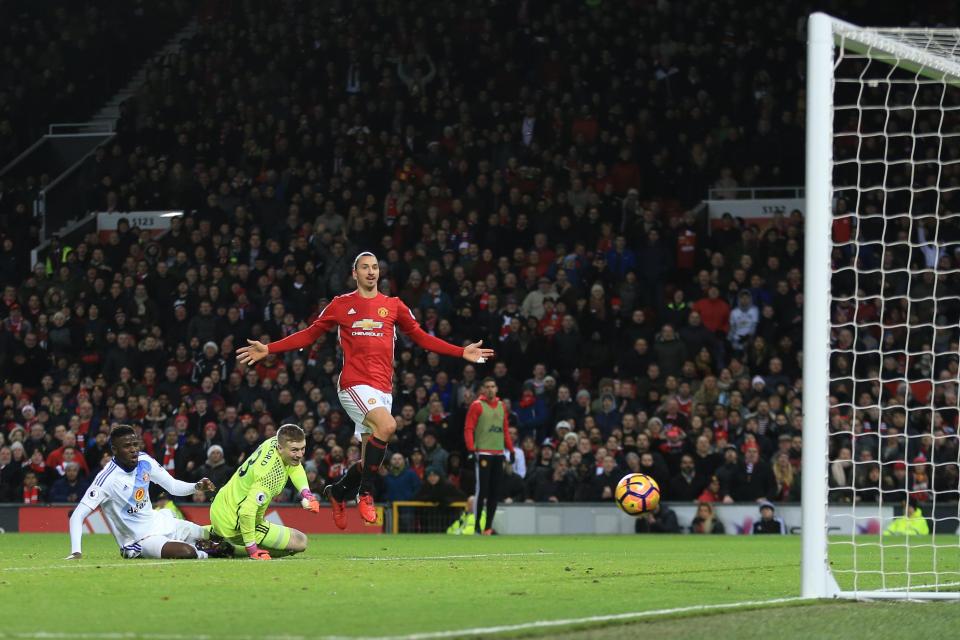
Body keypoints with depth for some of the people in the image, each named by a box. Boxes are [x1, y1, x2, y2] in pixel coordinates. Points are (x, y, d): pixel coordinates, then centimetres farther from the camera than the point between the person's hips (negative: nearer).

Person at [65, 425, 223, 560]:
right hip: (140, 540, -7)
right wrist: (76, 552, -40)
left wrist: (197, 486, -13)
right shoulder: (107, 478, -24)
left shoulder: (144, 461, -4)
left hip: (161, 523, 7)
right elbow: (77, 516, -27)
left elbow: (173, 486, 7)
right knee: (186, 552, -28)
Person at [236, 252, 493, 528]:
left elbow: (421, 337, 20)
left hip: (383, 388, 5)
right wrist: (268, 350, 6)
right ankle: (365, 492, -19)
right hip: (355, 384, -5)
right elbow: (309, 335, 13)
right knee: (387, 425, -31)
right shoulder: (341, 305, 7)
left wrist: (462, 352, 14)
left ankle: (337, 491, 32)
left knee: (370, 458, 4)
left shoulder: (394, 306, 13)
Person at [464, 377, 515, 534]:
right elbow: (468, 429, -7)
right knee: (482, 490, -9)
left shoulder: (501, 406, 16)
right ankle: (476, 525, -5)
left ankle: (489, 526, 9)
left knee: (495, 492, 5)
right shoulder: (477, 405, -2)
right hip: (483, 453, -6)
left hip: (499, 454, 6)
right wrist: (471, 449, -17)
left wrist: (510, 449, 13)